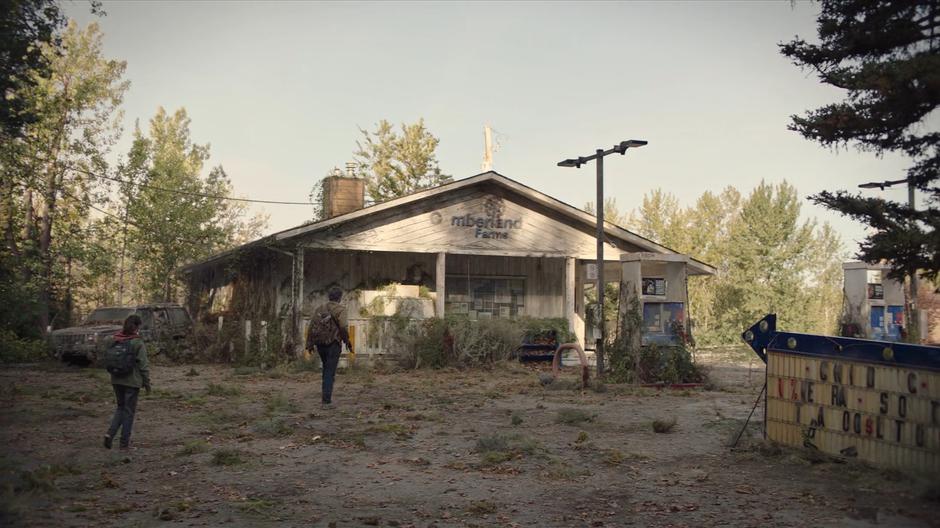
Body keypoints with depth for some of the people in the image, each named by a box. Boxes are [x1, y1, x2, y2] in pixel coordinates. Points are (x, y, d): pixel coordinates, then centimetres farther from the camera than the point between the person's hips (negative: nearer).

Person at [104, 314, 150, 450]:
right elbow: (143, 364, -12)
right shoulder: (137, 342, -15)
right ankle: (124, 442, 12)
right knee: (129, 411, 6)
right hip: (132, 381, -5)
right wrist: (147, 382, -2)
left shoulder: (115, 340, 2)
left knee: (121, 407, 21)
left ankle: (110, 433, 3)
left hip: (116, 380, 5)